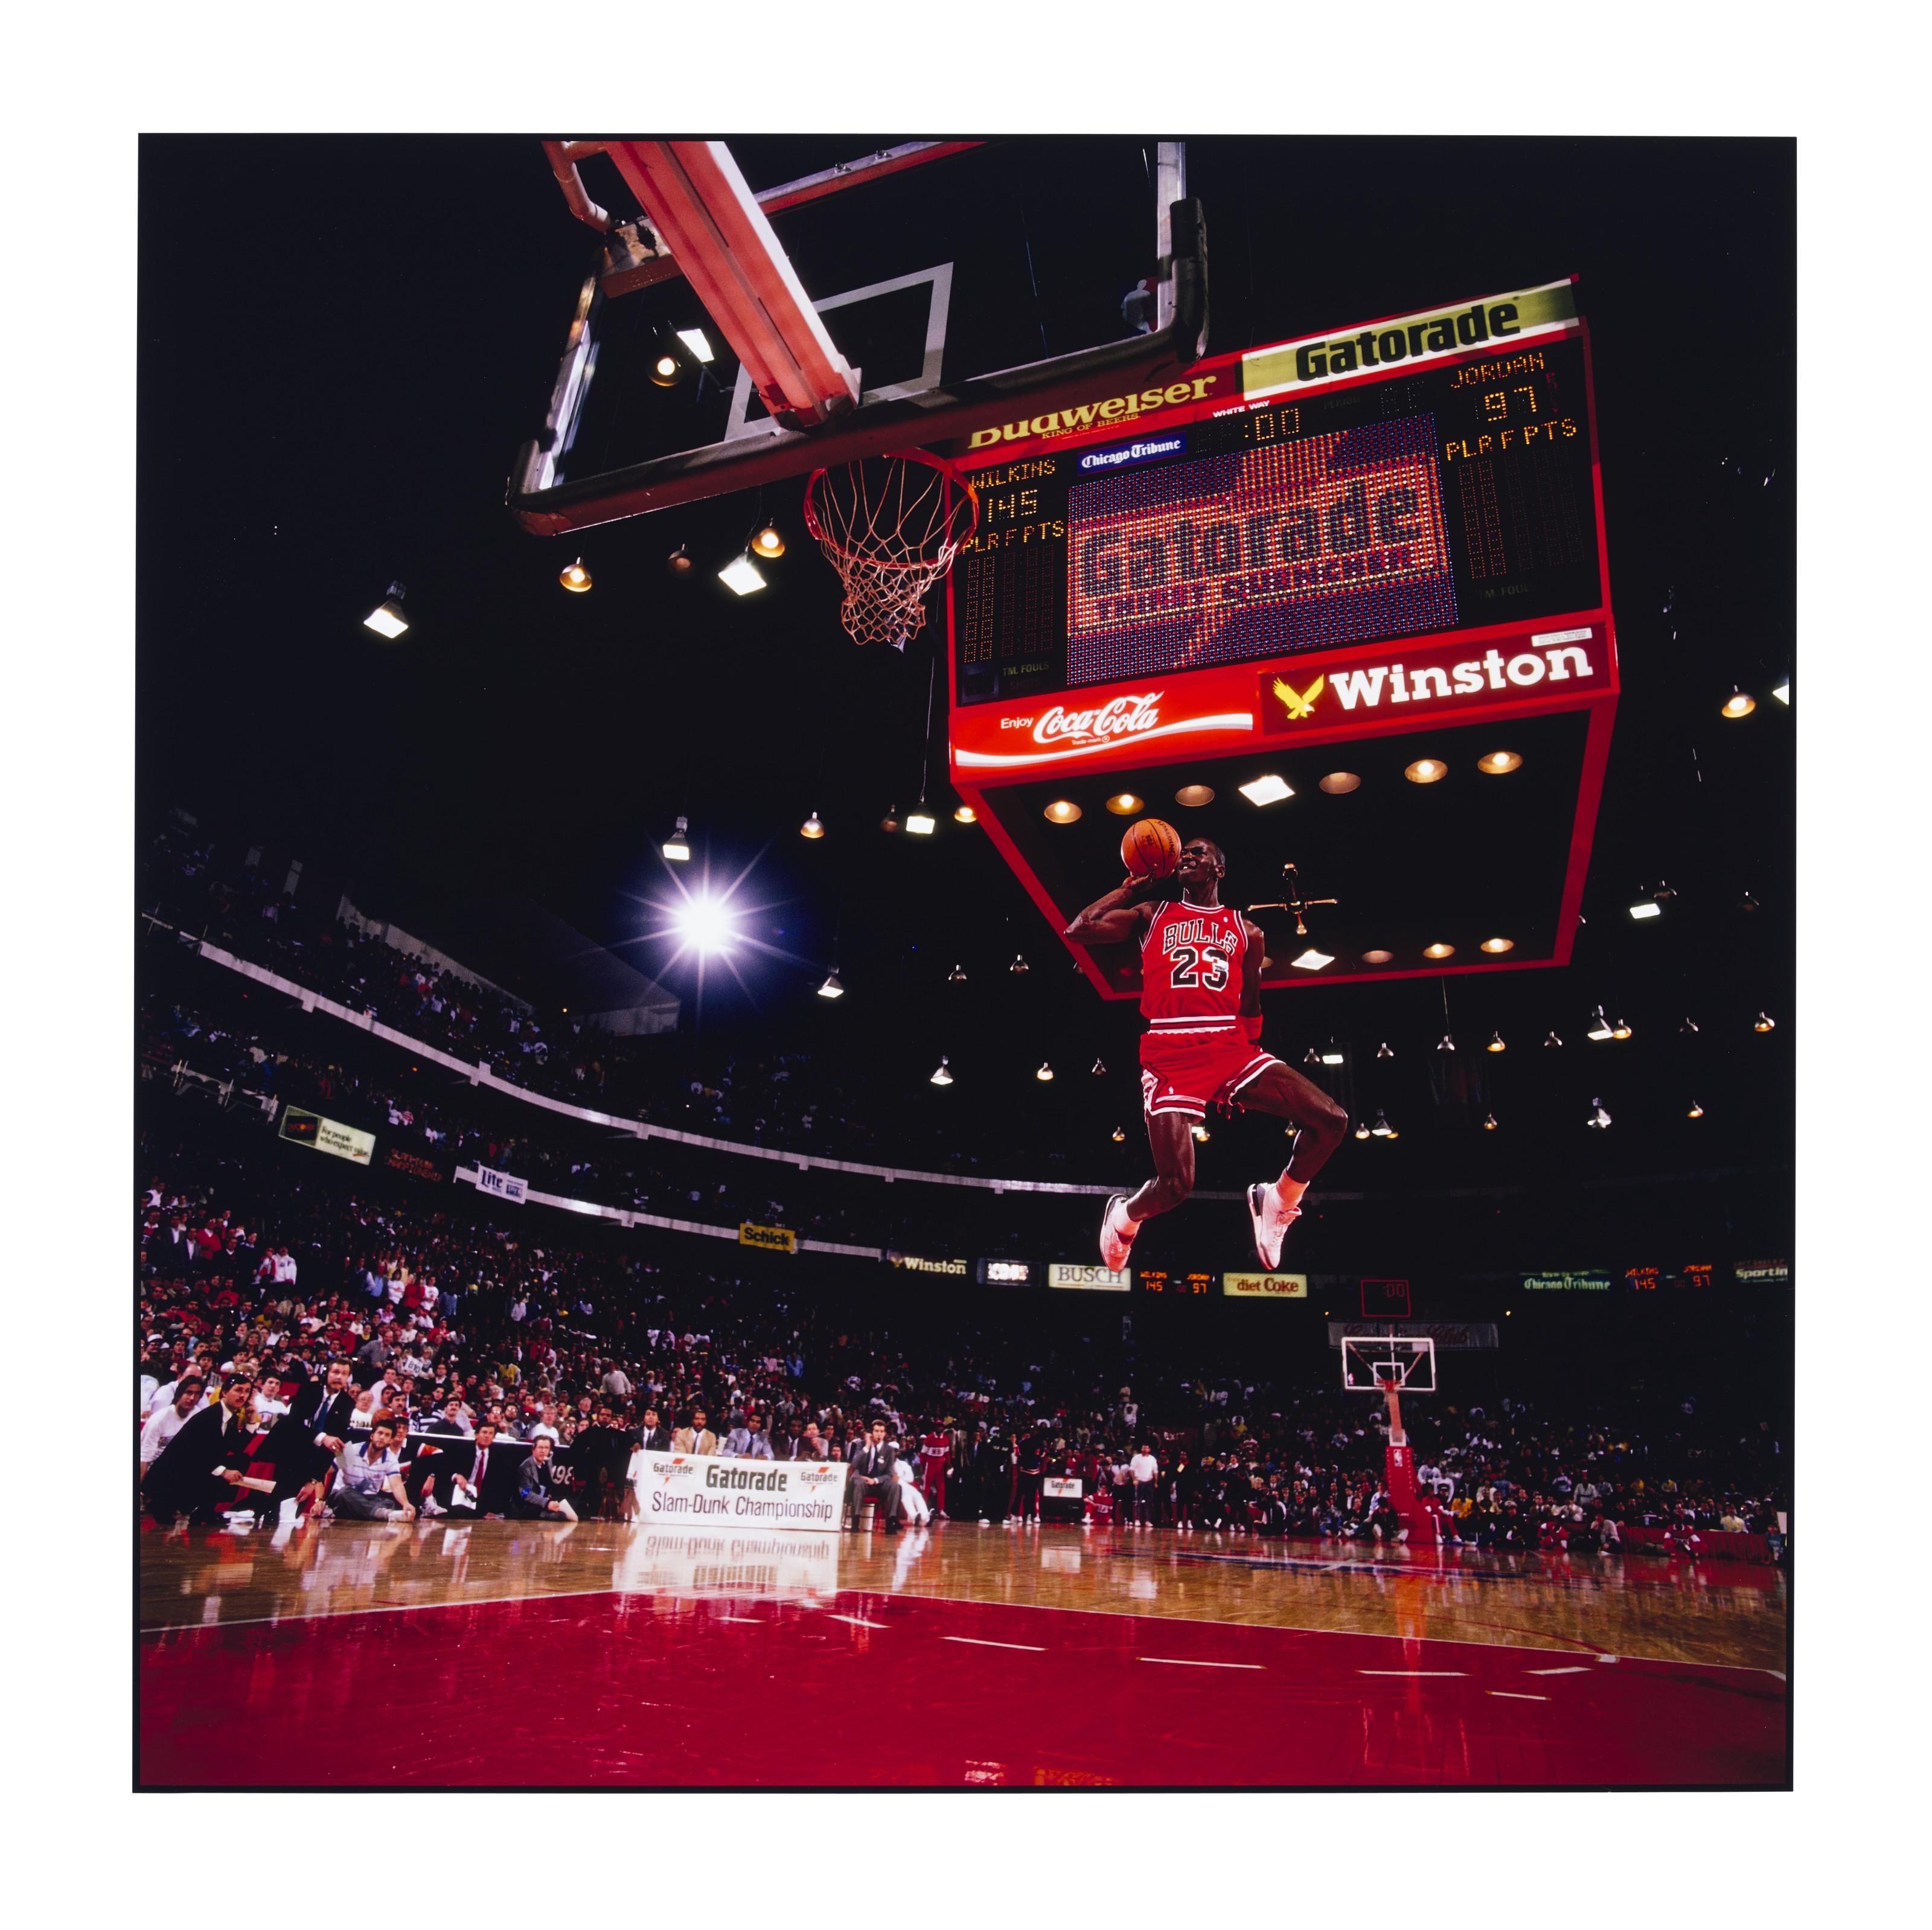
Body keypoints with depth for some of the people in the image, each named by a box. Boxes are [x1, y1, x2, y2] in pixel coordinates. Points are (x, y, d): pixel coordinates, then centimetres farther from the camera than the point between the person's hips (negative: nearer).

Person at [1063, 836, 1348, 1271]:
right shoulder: (1152, 914, 13)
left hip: (1231, 1045, 3)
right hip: (1171, 1052, -3)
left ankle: (1277, 1202, 14)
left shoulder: (1247, 931, 18)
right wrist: (1132, 887, 11)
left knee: (1331, 1121, -11)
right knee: (1175, 1184, -14)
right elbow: (1078, 929, 2)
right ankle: (1124, 1217, 22)